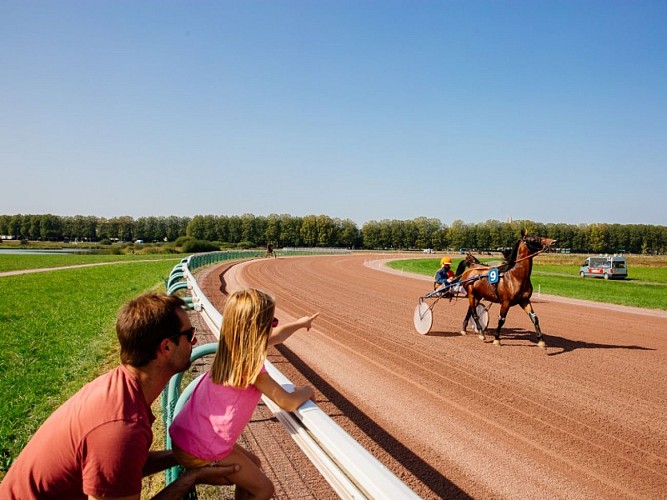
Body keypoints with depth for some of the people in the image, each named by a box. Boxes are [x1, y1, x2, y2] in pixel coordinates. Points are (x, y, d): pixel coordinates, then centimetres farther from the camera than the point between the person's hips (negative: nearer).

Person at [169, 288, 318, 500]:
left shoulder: (233, 349, -1)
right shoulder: (251, 367, -25)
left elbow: (276, 336, 19)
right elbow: (289, 403, -15)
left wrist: (299, 323, 33)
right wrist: (306, 391, 5)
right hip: (201, 453, -8)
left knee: (253, 463, 25)